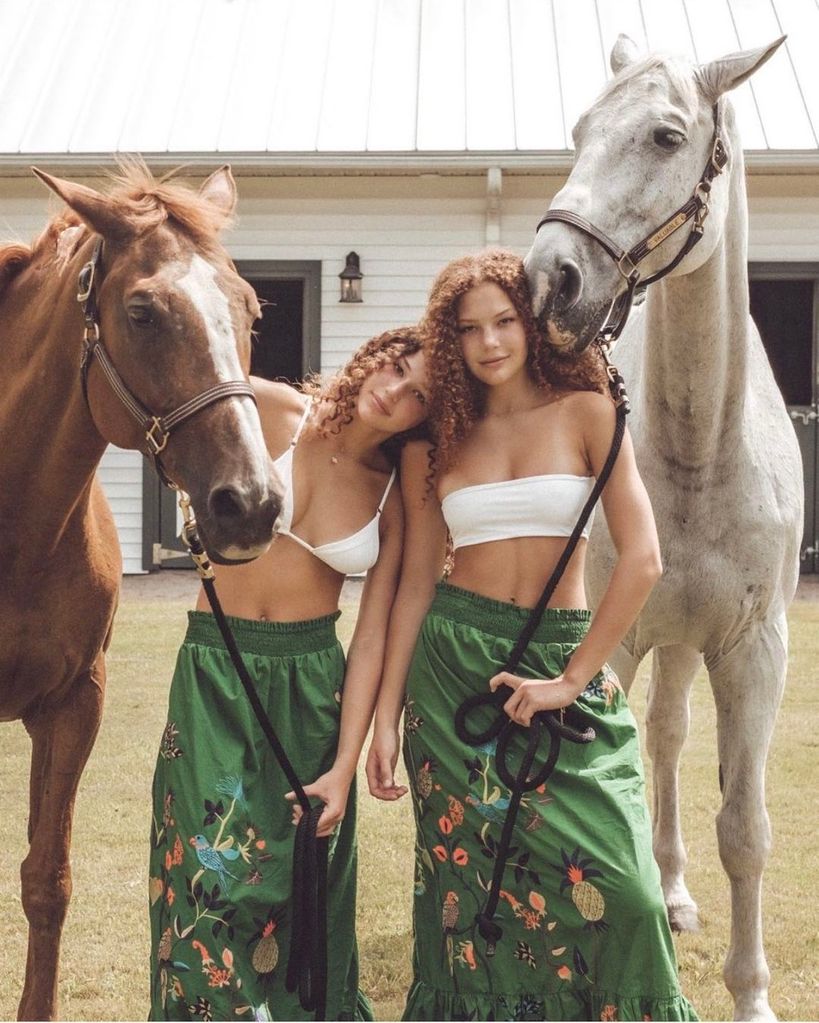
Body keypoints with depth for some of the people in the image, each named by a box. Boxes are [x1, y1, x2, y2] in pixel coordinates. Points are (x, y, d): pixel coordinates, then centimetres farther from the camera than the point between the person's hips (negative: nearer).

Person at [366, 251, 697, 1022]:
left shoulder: (587, 413, -2)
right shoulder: (435, 442, 5)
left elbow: (642, 560, -9)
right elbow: (415, 584, 7)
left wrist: (572, 680, -10)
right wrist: (386, 716, 3)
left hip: (563, 659, -1)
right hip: (454, 664, 2)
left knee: (613, 884, -8)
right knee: (470, 878, 6)